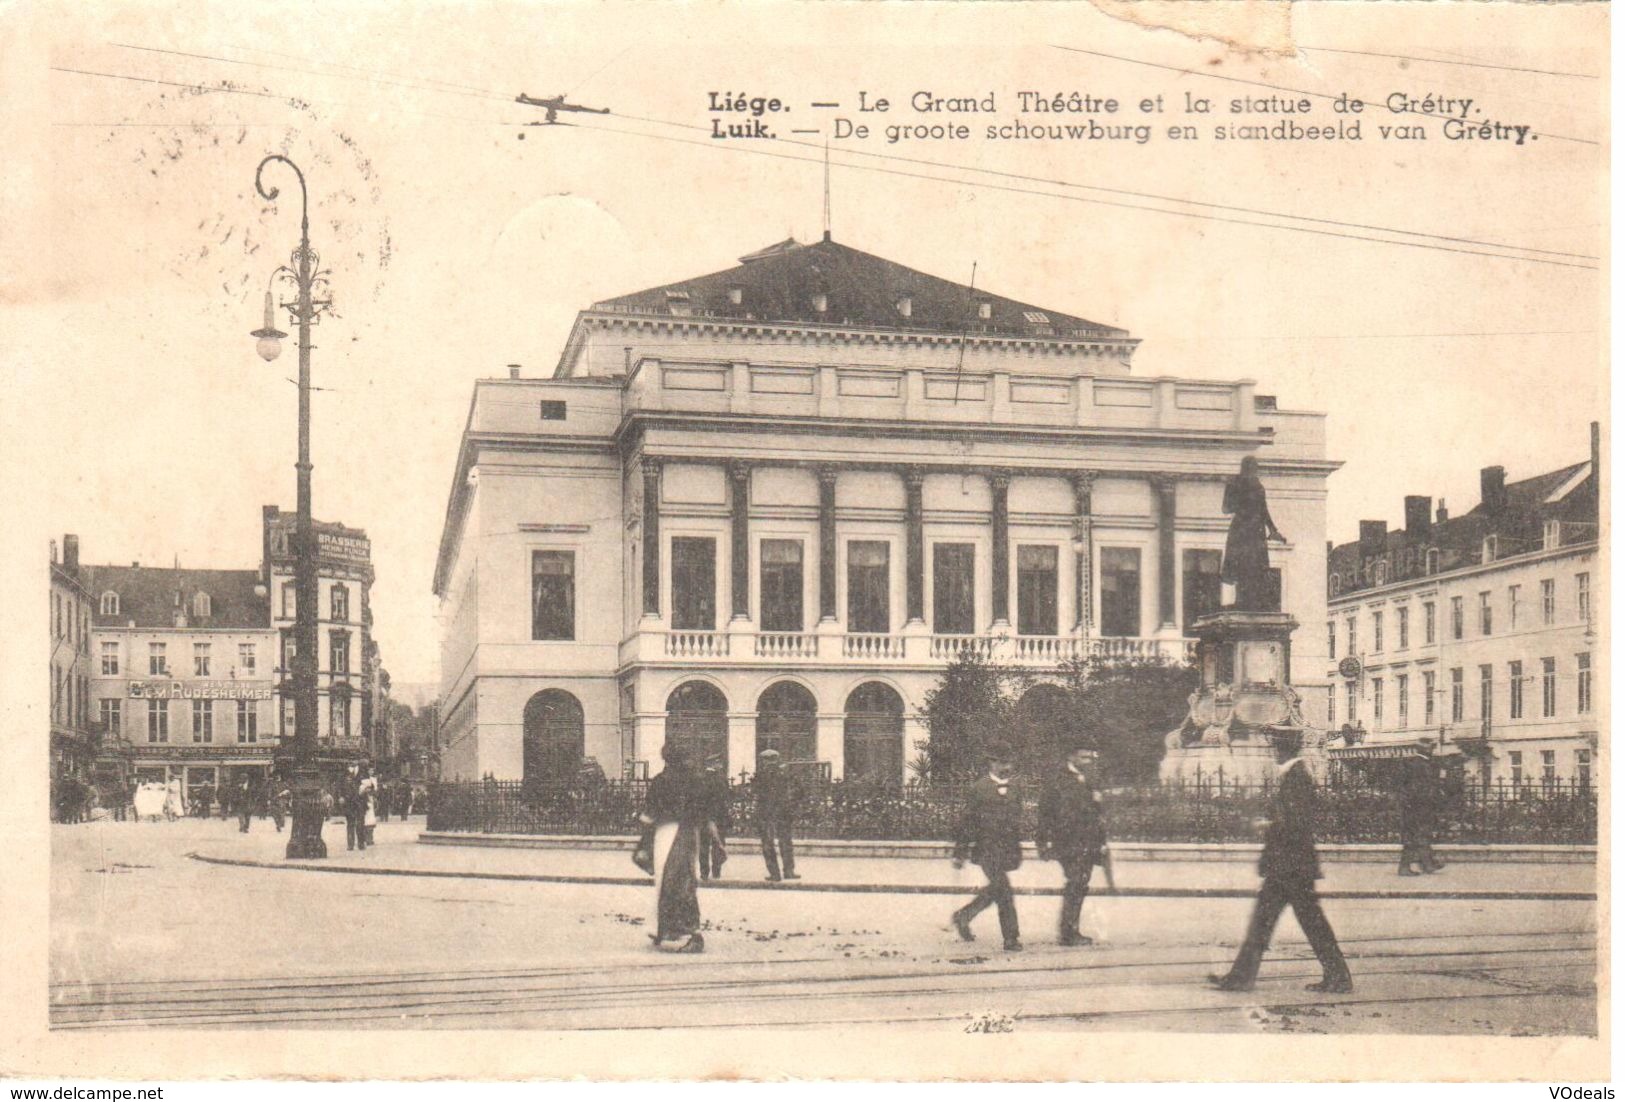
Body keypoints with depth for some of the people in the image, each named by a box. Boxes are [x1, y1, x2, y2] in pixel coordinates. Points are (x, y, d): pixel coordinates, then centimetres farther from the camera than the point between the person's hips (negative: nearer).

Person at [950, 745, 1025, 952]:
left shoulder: (1012, 792, 14)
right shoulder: (979, 789, -4)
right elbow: (966, 822, -3)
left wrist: (1016, 853, 19)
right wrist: (959, 853, -5)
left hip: (1006, 851, 6)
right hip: (987, 848, -6)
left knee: (995, 889, 8)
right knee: (1003, 891, -12)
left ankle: (963, 916, 23)